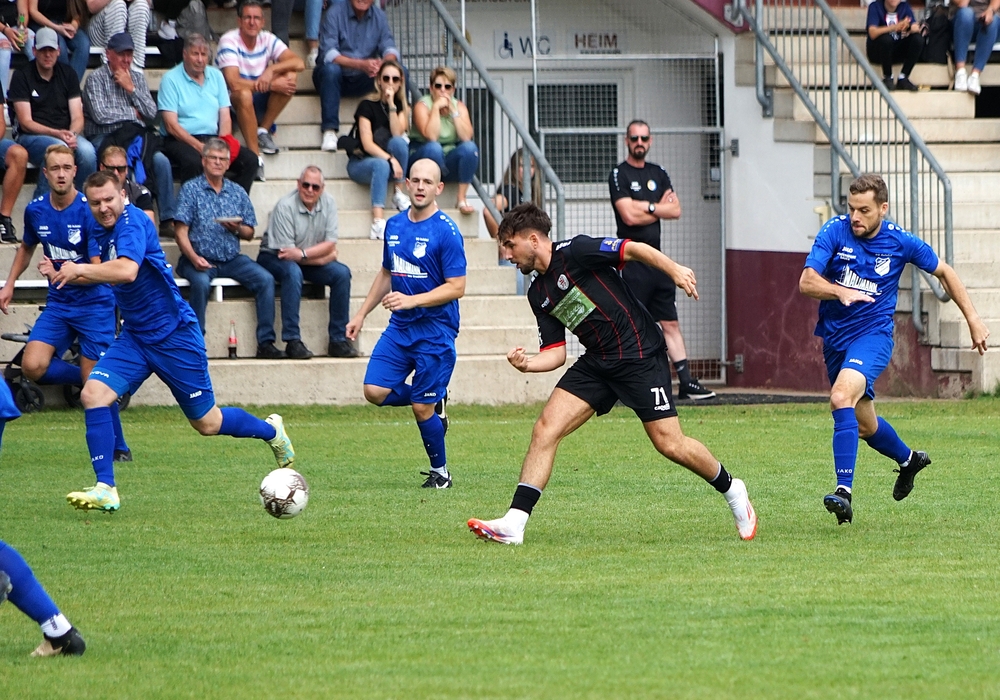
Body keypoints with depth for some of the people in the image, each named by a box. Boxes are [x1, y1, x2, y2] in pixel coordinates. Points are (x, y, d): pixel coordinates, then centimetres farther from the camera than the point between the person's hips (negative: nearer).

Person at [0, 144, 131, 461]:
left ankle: (118, 448, 11)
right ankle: (89, 379, 10)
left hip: (94, 302, -5)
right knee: (32, 366, -15)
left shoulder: (89, 211, -16)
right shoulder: (35, 211, 0)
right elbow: (26, 248, 22)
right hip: (58, 304, 5)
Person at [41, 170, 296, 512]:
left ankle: (271, 431, 36)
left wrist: (80, 269, -30)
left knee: (207, 423, 6)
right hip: (135, 337, 8)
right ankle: (105, 490, -10)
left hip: (174, 335, -8)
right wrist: (60, 275, 7)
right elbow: (104, 274, 21)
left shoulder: (132, 222, -22)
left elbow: (126, 270, -39)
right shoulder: (102, 230, 5)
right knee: (93, 394, -14)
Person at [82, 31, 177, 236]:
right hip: (104, 139, -5)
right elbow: (100, 115, -13)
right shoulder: (96, 79, 1)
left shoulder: (137, 77, 18)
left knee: (161, 161, -23)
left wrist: (131, 88, -2)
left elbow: (151, 113, 8)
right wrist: (132, 113, -1)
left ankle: (168, 220, -21)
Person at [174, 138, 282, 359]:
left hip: (232, 259, 4)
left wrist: (237, 228, -9)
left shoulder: (237, 193, 15)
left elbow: (249, 233, 16)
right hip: (200, 258, -4)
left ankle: (266, 342, -15)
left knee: (265, 279, -18)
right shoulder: (190, 189, 2)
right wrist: (194, 257, -23)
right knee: (201, 282, -35)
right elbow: (181, 231, -6)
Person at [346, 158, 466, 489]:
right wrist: (362, 313, 20)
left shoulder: (446, 232, -13)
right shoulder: (395, 225, 8)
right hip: (399, 327, 6)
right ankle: (435, 401, 18)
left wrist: (411, 300, -24)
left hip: (435, 333, -6)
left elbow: (456, 288, -15)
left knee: (422, 408, -4)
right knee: (375, 391, -8)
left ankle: (440, 471, 18)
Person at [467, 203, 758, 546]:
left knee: (670, 444, -7)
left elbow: (634, 249, -16)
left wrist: (674, 270, -29)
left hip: (640, 355, -7)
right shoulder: (538, 295, 10)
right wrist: (527, 363, -10)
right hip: (596, 363, 7)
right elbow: (556, 352, 11)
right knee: (545, 429, -7)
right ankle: (513, 524, -11)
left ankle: (732, 490, 19)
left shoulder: (573, 253, -12)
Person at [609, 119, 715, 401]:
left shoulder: (658, 174, 16)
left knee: (670, 324, 6)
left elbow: (675, 209, 6)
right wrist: (659, 207, -3)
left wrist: (647, 208, -7)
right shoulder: (619, 175, -4)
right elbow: (629, 215, -15)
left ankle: (686, 382, 6)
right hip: (632, 260, -7)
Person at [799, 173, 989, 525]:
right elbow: (807, 282, -18)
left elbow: (944, 272, 8)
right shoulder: (834, 232, -10)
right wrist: (841, 292, -38)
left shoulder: (900, 242, -9)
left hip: (873, 333, -4)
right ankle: (908, 459, 48)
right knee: (864, 424, 16)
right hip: (835, 335, 4)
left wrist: (973, 319, 7)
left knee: (842, 397, -30)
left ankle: (844, 490, -35)